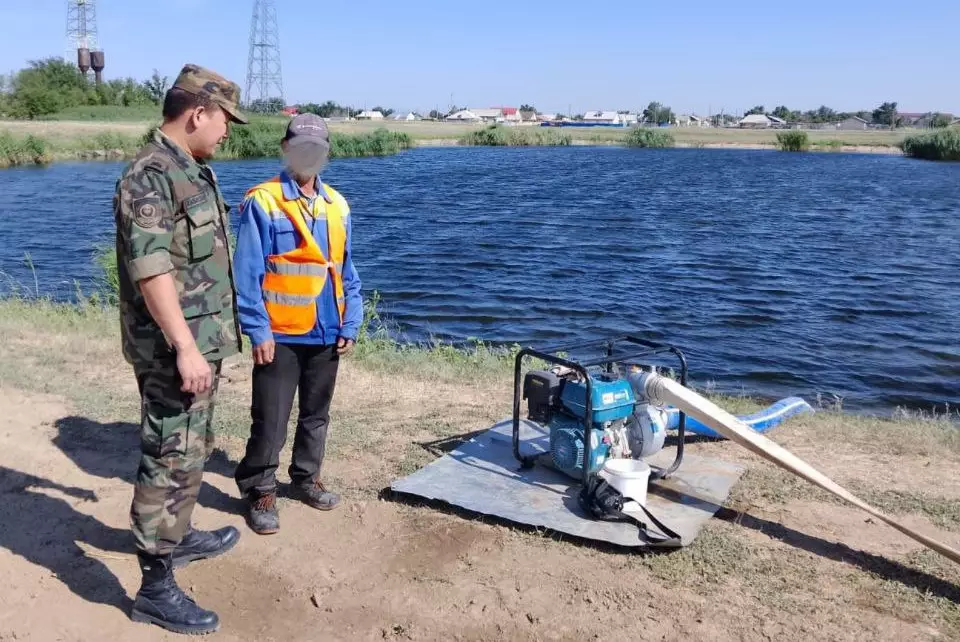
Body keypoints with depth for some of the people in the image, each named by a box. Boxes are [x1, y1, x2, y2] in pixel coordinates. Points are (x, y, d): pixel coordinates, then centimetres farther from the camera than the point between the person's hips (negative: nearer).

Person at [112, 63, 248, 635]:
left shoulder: (194, 171, 13)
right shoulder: (150, 176, -17)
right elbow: (151, 269, -25)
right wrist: (184, 347, -28)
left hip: (201, 341, 10)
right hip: (174, 349, -10)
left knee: (192, 450, 22)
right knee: (171, 460, -3)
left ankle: (177, 538, 40)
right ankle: (156, 587, 8)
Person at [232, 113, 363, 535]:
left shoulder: (337, 206, 8)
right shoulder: (261, 202, -8)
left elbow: (347, 271, 10)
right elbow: (247, 273, -11)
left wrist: (350, 324, 5)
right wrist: (257, 330, -15)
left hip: (327, 333, 5)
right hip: (280, 334, -5)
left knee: (316, 413, 17)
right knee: (270, 419, 3)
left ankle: (306, 479, 34)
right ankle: (260, 493, 20)